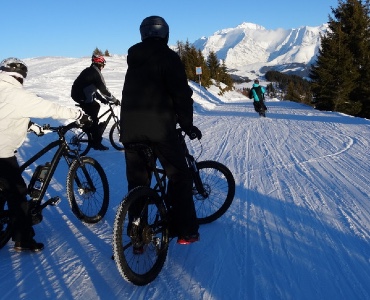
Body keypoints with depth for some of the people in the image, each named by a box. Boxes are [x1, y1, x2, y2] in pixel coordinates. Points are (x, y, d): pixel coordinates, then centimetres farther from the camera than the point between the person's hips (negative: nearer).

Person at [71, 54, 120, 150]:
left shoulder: (89, 71, 18)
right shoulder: (96, 73, -10)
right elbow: (103, 89, -11)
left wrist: (102, 99, 18)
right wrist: (114, 100, -3)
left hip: (76, 94, 9)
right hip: (82, 97, -9)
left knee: (96, 106, 25)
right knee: (94, 119, -3)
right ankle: (97, 143, 0)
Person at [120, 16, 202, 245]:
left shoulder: (134, 59, 19)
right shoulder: (168, 56, -1)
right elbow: (181, 93, -8)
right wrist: (188, 125, 1)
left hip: (130, 127, 6)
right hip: (159, 126, -6)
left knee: (137, 181, 12)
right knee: (179, 176, 5)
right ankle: (186, 232, 6)